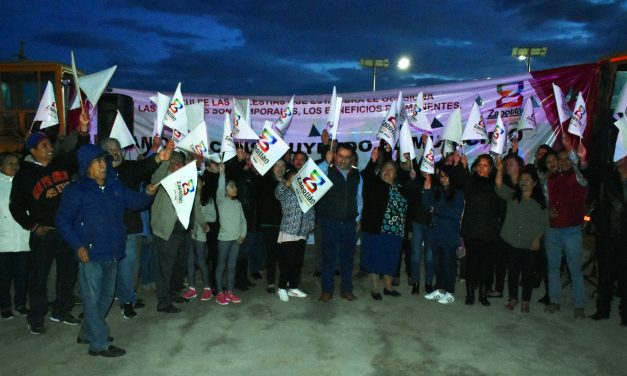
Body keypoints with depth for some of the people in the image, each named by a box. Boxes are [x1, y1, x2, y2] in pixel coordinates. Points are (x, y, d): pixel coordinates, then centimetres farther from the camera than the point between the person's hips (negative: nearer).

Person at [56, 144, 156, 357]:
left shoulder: (115, 187, 7)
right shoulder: (76, 191, -7)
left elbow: (135, 202, 12)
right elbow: (63, 220, -6)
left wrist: (148, 194, -10)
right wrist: (78, 246, -15)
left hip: (112, 254, 7)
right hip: (91, 255, -6)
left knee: (106, 296, 18)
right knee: (92, 298, 2)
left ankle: (87, 333, 36)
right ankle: (99, 344, 12)